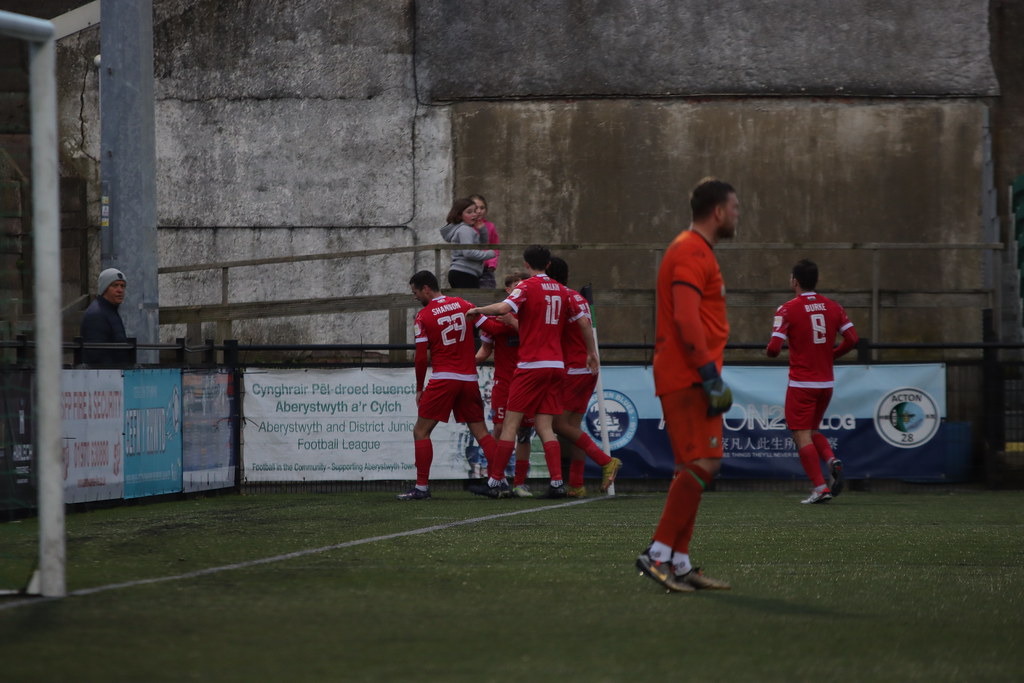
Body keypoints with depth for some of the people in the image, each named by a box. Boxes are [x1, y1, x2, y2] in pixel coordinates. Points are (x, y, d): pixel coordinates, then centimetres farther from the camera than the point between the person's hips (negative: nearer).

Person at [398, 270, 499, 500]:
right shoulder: (463, 305, 6)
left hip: (443, 378, -5)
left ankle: (422, 487, -3)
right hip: (469, 378, 5)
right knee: (480, 431, 9)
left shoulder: (423, 317, -5)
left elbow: (421, 358, -5)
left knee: (421, 431, 3)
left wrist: (419, 389, 4)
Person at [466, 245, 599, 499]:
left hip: (531, 366, -6)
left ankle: (496, 482, -1)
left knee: (511, 423, -1)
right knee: (544, 427, 6)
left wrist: (476, 310, -6)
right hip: (556, 365, 6)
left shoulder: (527, 286, -6)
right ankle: (557, 482, -6)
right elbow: (584, 321, 16)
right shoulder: (560, 290, 12)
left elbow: (503, 308, -23)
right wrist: (591, 353, 27)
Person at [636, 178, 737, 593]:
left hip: (685, 379, 11)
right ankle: (658, 554, -17)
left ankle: (679, 563, 10)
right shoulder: (693, 253, -11)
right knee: (702, 464, -16)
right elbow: (687, 318, -21)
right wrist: (711, 375, -23)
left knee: (693, 469, 10)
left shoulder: (693, 251, 22)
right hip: (688, 378, -11)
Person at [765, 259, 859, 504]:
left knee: (802, 436, 0)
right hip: (827, 382, 6)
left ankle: (820, 487, -10)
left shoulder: (788, 309, -10)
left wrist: (769, 351, 7)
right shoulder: (833, 307, 4)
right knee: (812, 431, 21)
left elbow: (774, 348, -17)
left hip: (801, 384, -6)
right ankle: (832, 461, -5)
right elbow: (852, 338, -1)